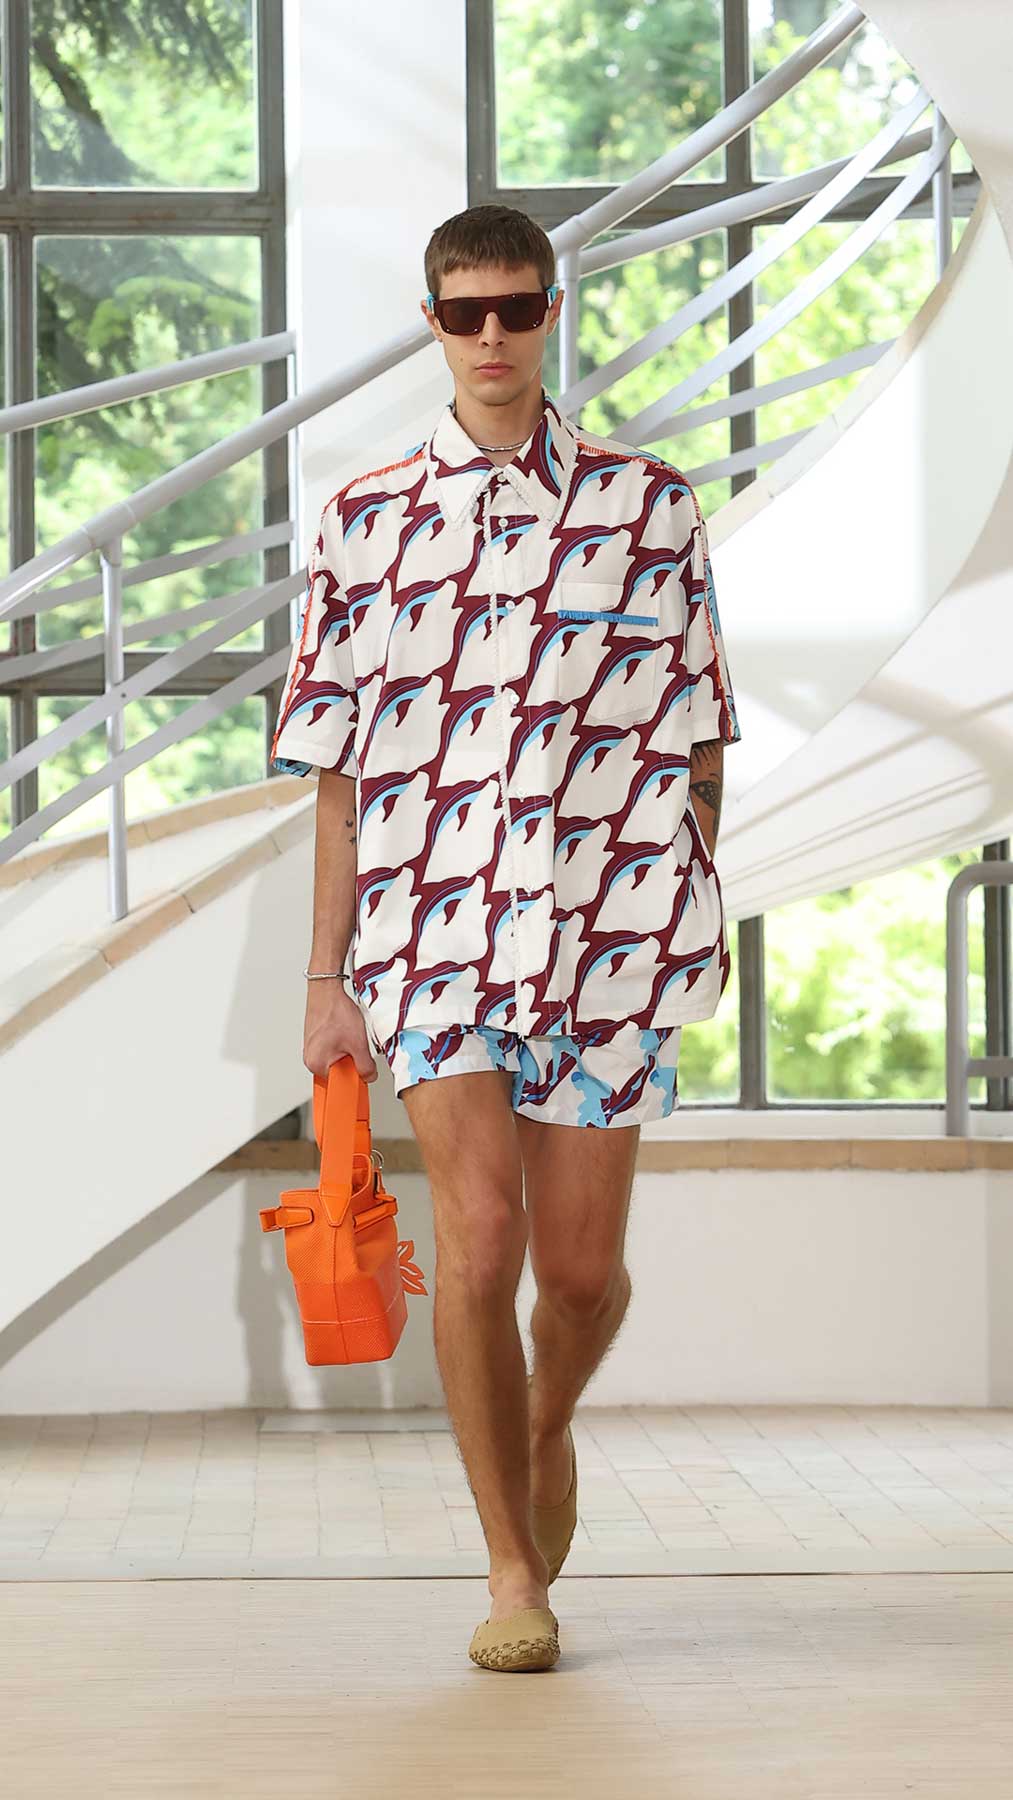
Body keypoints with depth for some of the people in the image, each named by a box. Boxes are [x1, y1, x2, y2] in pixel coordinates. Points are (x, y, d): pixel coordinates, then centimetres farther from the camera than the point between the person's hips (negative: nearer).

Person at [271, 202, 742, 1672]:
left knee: (583, 1262, 4)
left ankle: (545, 1427, 38)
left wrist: (700, 914, 7)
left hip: (612, 932, 1)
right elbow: (337, 765, 6)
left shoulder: (650, 506, 7)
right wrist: (326, 974, 3)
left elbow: (698, 734, 11)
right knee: (479, 1238, -10)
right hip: (434, 928, -1)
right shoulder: (367, 519, 6)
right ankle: (513, 1572, 3)